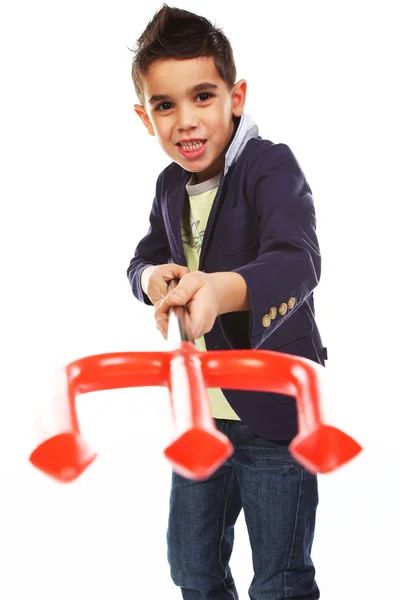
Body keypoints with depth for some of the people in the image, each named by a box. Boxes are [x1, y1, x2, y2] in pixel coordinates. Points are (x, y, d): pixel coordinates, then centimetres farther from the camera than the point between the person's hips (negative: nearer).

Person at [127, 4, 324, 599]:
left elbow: (299, 262, -35)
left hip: (274, 414, -6)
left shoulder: (272, 165, -19)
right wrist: (152, 276, -9)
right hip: (197, 412, 7)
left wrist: (223, 289, -57)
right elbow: (144, 258, 17)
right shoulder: (172, 185, 3)